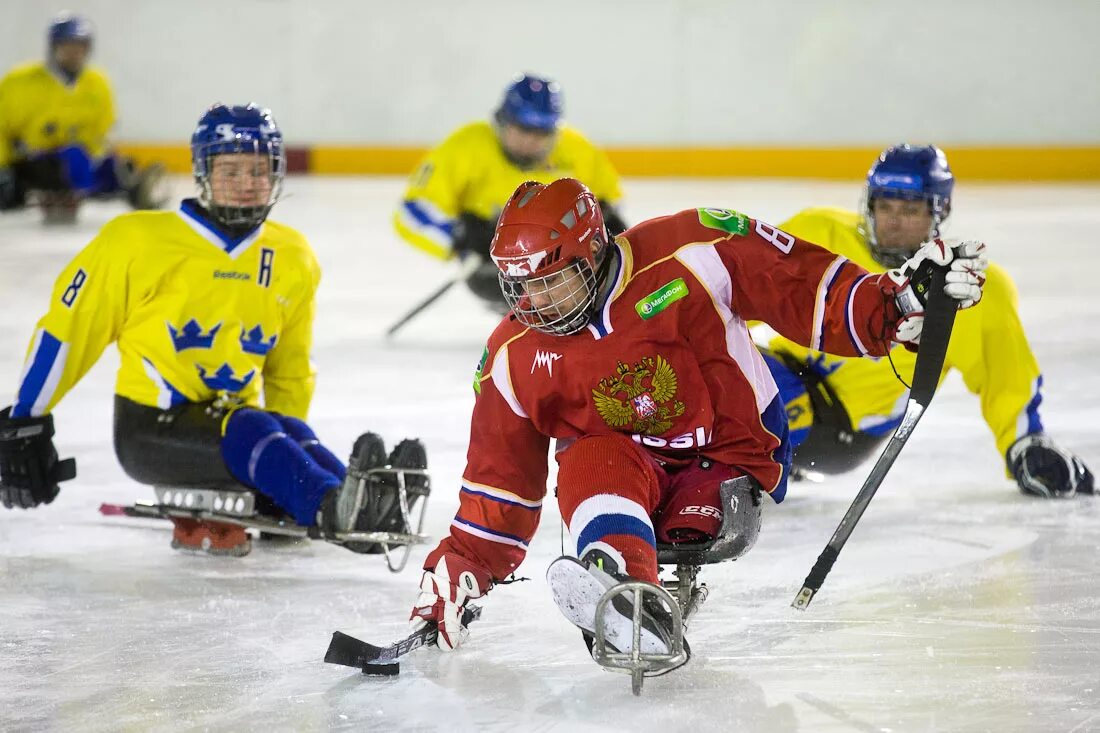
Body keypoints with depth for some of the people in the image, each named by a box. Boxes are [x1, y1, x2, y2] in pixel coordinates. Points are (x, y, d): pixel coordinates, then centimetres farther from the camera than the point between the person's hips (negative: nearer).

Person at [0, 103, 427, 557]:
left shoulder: (292, 259, 10)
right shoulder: (139, 240, -6)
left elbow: (290, 371, 23)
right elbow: (66, 328, -1)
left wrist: (292, 450, 17)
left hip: (236, 416, 4)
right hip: (150, 428, -4)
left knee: (292, 434, -29)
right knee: (249, 433, -33)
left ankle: (373, 502, -56)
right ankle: (335, 505, -58)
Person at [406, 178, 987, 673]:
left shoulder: (686, 255, -18)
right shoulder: (515, 361, -6)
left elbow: (799, 284, -13)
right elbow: (498, 478, 1)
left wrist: (896, 303, -23)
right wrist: (459, 570, -5)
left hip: (733, 456, 0)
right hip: (625, 456, 0)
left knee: (688, 530, -31)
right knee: (589, 465, -33)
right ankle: (629, 603, -57)